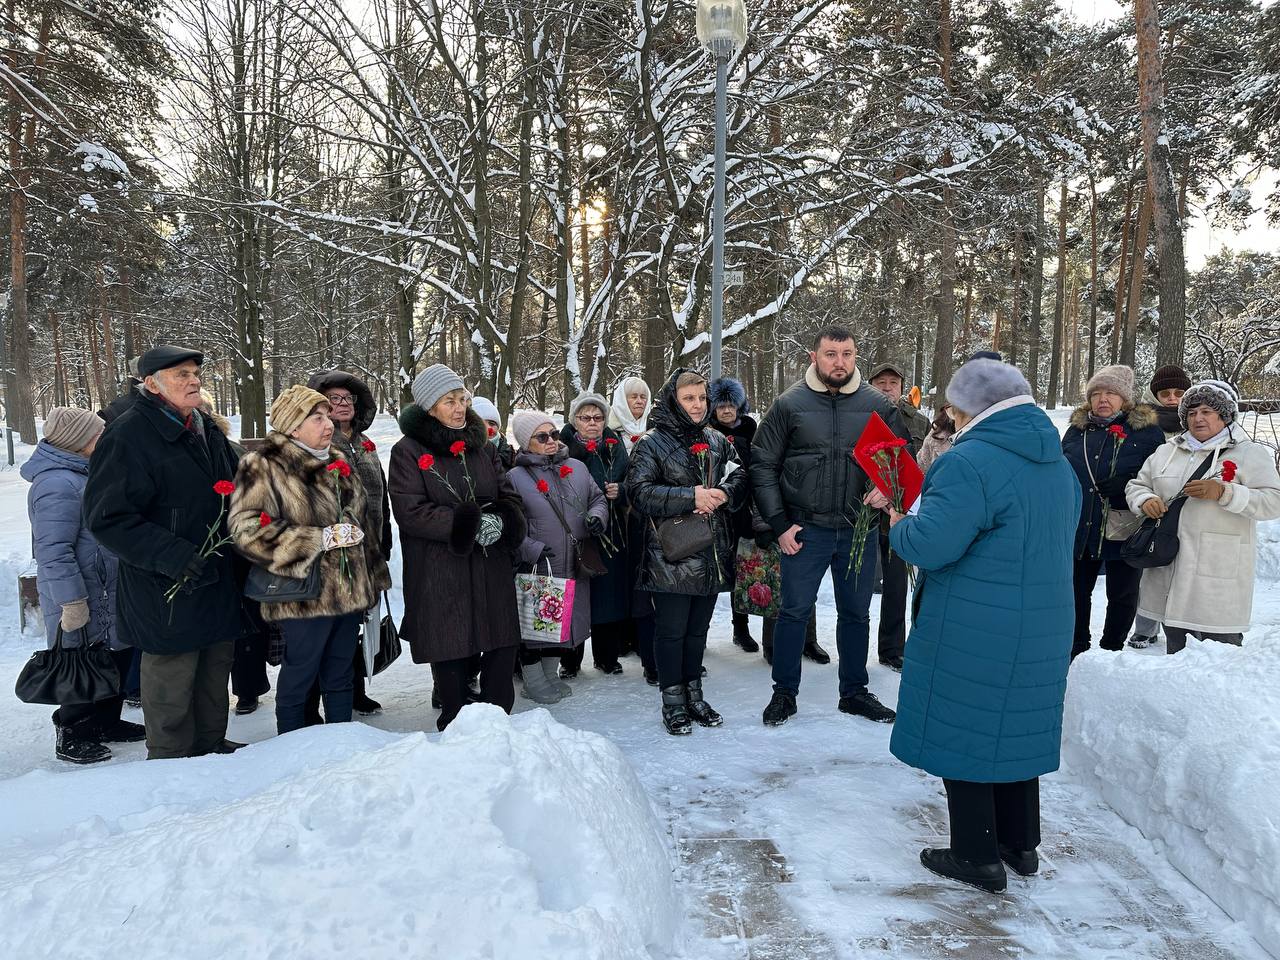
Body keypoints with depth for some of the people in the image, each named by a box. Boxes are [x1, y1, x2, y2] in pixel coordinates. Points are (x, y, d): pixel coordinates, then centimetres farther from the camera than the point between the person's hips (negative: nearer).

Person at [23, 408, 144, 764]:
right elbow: (54, 551, -25)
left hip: (105, 595, 10)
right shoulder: (58, 485, -22)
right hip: (83, 602, -10)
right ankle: (71, 737, 17)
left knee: (117, 659, 18)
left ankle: (104, 722, 32)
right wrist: (72, 602, -25)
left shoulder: (79, 475, 12)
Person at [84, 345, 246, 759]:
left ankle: (211, 745, 36)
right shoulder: (128, 435, -16)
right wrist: (173, 557, -27)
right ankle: (170, 758, 23)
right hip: (168, 590, -8)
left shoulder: (207, 430, 9)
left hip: (218, 582, 8)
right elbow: (107, 518, -20)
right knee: (172, 680, 4)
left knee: (215, 670, 19)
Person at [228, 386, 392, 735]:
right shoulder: (263, 467, -10)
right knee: (298, 679, 6)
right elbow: (247, 529, -20)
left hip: (350, 590, 7)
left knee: (340, 676, 16)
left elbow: (363, 520, 20)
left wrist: (374, 577, 18)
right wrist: (321, 538, -21)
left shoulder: (338, 461, 12)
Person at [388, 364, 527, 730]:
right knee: (450, 658, 3)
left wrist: (499, 522, -11)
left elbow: (511, 499, 13)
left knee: (502, 652, 5)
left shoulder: (484, 448, 14)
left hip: (492, 573, 5)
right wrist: (471, 525, -17)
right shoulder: (408, 452, -2)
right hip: (439, 574, -4)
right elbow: (410, 511, -12)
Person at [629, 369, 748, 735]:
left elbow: (739, 479, 9)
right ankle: (673, 702, 15)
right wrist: (690, 497, -21)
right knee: (671, 629, 2)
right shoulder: (651, 443, -4)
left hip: (713, 553, 5)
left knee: (698, 628, 15)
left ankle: (694, 695, 28)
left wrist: (723, 493, -13)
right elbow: (640, 492, -14)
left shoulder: (717, 441, 13)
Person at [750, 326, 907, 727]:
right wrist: (779, 524, -6)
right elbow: (763, 466, -1)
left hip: (859, 529, 2)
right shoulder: (789, 405, -4)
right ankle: (784, 693, 22)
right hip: (805, 529, -2)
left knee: (856, 614, 14)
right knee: (794, 612, 6)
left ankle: (854, 691, 31)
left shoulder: (878, 404, 1)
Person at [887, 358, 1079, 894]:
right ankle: (1021, 845, 34)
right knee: (1015, 729, 20)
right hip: (1043, 629, 8)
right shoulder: (1058, 464, 9)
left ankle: (977, 857, 17)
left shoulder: (971, 462, -20)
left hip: (971, 634, -8)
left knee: (964, 734, 7)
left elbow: (930, 544, -25)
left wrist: (899, 527, -3)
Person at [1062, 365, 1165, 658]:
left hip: (1124, 530, -3)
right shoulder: (1077, 429, 8)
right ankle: (1077, 648, 27)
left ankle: (1112, 650, 27)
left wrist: (1128, 483, -21)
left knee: (1122, 594, 11)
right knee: (1077, 590, 12)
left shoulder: (1146, 430, -2)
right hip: (1080, 526, 3)